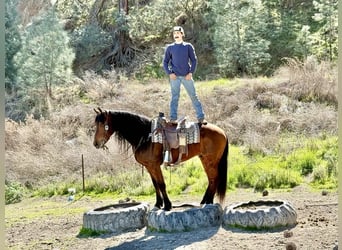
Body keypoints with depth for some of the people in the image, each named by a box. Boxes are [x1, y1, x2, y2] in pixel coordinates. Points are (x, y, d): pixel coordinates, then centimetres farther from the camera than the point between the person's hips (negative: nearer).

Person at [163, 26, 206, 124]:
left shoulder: (188, 46, 6)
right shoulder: (170, 47, 7)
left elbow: (194, 60, 6)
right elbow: (165, 62, 9)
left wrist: (191, 73, -6)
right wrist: (169, 73, -6)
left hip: (187, 76, 0)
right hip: (175, 77, 0)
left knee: (194, 96, 0)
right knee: (174, 97, 1)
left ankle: (201, 118, 3)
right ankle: (173, 119, 5)